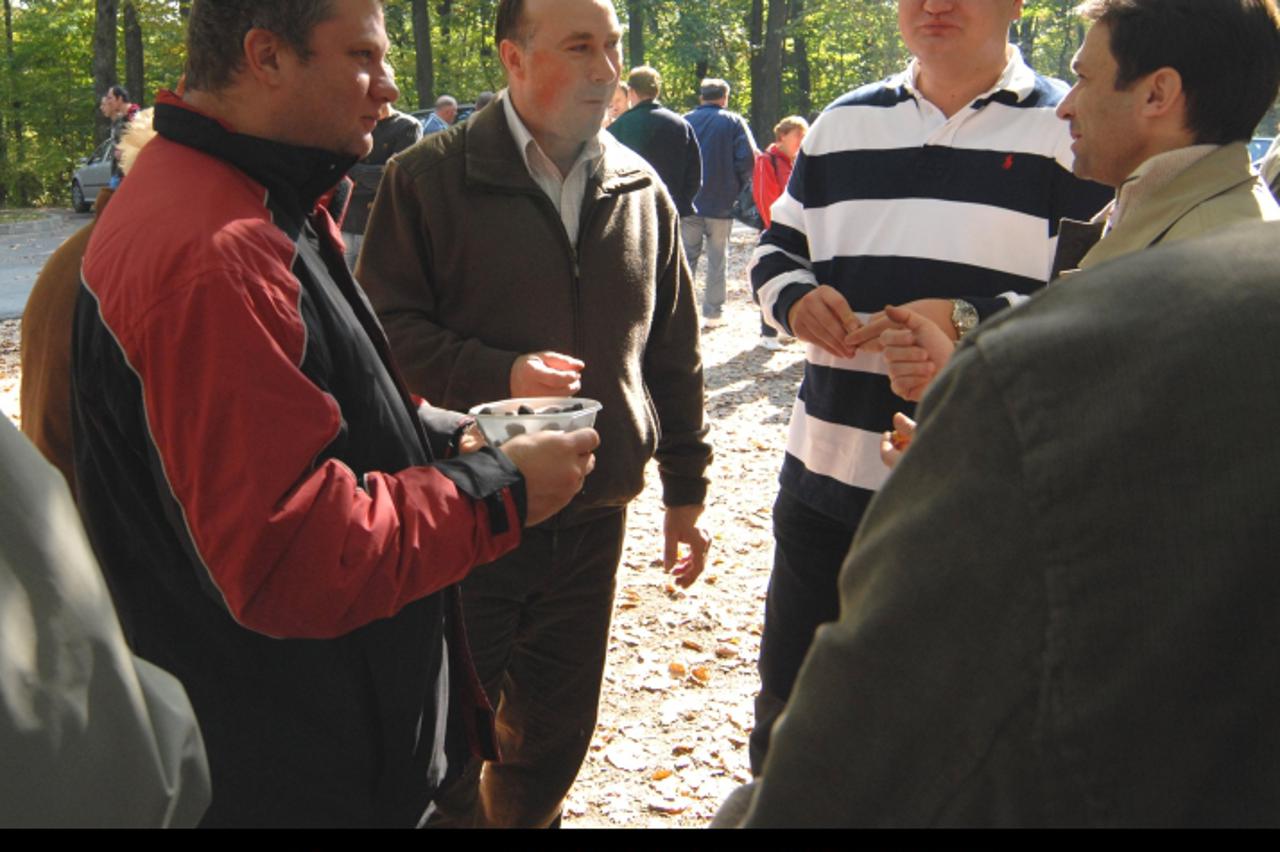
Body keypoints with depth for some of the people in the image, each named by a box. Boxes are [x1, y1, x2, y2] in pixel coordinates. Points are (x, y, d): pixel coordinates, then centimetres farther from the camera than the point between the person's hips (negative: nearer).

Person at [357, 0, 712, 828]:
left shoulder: (640, 189, 6)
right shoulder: (429, 178, -7)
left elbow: (674, 352, 12)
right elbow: (386, 330, -8)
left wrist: (686, 488, 13)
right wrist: (497, 376, -23)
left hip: (594, 516, 4)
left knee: (556, 732, 17)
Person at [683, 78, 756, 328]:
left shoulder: (684, 121, 5)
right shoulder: (734, 122, -2)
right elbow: (748, 160, -10)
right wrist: (737, 188, 4)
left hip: (688, 202, 2)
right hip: (720, 203, -2)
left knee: (687, 256, 9)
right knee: (717, 259, 5)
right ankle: (713, 313, 7)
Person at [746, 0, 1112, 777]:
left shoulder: (1069, 131, -3)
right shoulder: (844, 123, 12)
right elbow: (777, 249, 17)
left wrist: (972, 321, -23)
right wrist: (794, 296, -6)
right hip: (829, 479, 4)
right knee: (788, 708, 17)